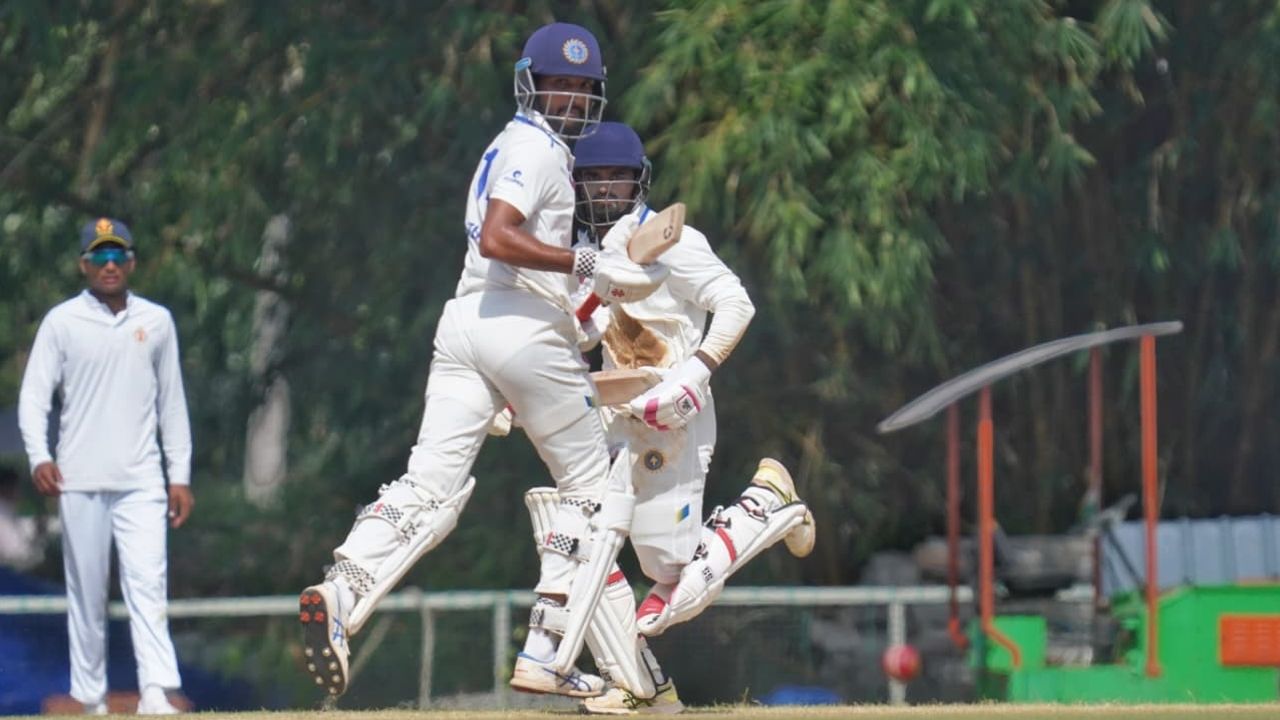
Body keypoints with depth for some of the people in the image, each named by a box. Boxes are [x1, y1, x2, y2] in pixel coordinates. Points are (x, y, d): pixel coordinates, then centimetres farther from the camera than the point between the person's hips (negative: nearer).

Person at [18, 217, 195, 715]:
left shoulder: (156, 321, 11)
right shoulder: (61, 322, 3)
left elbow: (171, 403, 14)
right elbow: (34, 394, -1)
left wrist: (180, 476, 9)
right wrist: (39, 458, -17)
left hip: (141, 481, 1)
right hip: (79, 482, -1)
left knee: (148, 582, -12)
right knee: (86, 591, 2)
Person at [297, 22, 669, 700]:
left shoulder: (508, 146, 23)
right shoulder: (537, 149, -7)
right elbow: (495, 239, -21)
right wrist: (590, 264, -25)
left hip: (464, 322, 8)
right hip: (526, 330, -8)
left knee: (429, 488, -5)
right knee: (591, 490, 7)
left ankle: (340, 593, -30)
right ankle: (547, 655, 1)